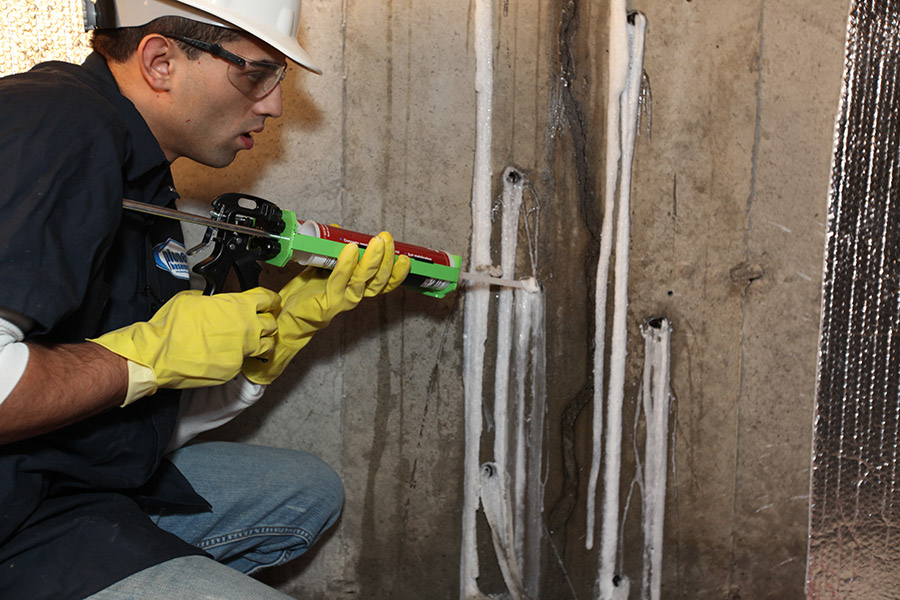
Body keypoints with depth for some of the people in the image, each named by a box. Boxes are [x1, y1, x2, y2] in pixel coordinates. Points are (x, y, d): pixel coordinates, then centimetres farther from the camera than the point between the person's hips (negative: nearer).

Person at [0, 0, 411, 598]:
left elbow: (154, 423, 11)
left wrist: (292, 318, 0)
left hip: (104, 480, 10)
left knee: (309, 491, 19)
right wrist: (151, 354, -21)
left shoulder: (141, 170, 11)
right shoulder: (57, 128, -20)